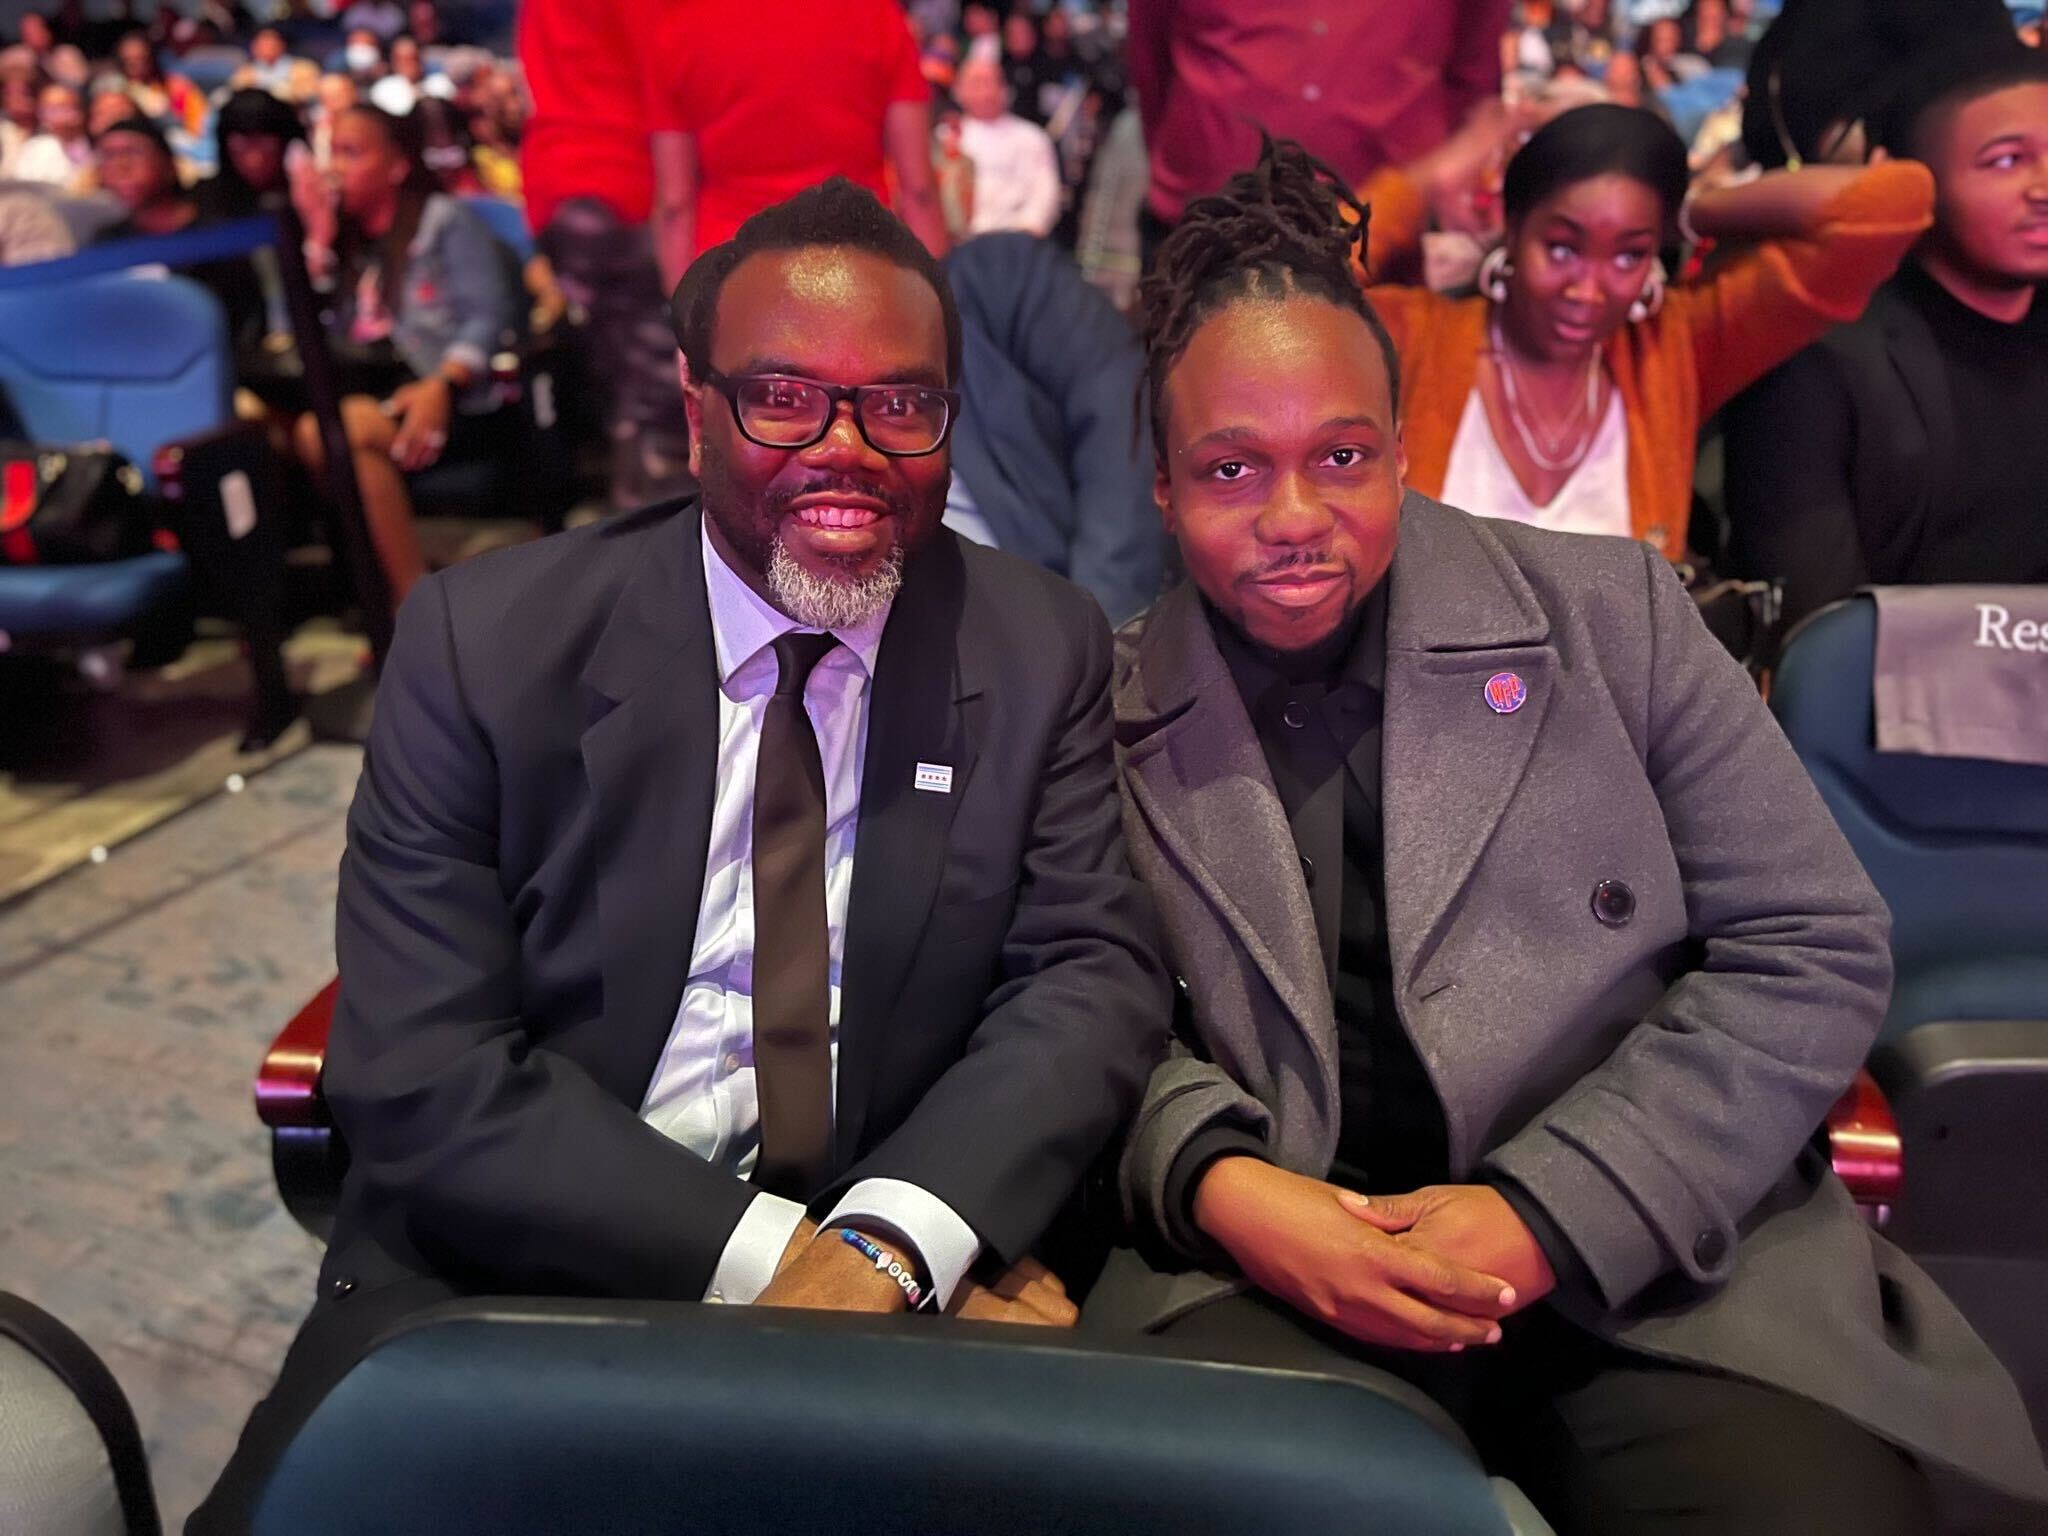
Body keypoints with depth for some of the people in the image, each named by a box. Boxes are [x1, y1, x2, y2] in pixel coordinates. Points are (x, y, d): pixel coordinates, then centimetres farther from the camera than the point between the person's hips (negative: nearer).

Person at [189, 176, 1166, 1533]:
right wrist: (774, 1257, -20)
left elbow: (1091, 974, -4)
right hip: (526, 1264, 0)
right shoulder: (484, 640, -5)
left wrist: (887, 1247, -21)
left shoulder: (1040, 650, 0)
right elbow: (422, 1079, -10)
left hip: (919, 1269, 1)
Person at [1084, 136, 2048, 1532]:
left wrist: (1547, 1216, -11)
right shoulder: (1115, 708, 6)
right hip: (1279, 1272, 0)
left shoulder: (1612, 614, 3)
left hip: (1656, 1262, 1)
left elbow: (1815, 952, 0)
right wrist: (1213, 1184, -14)